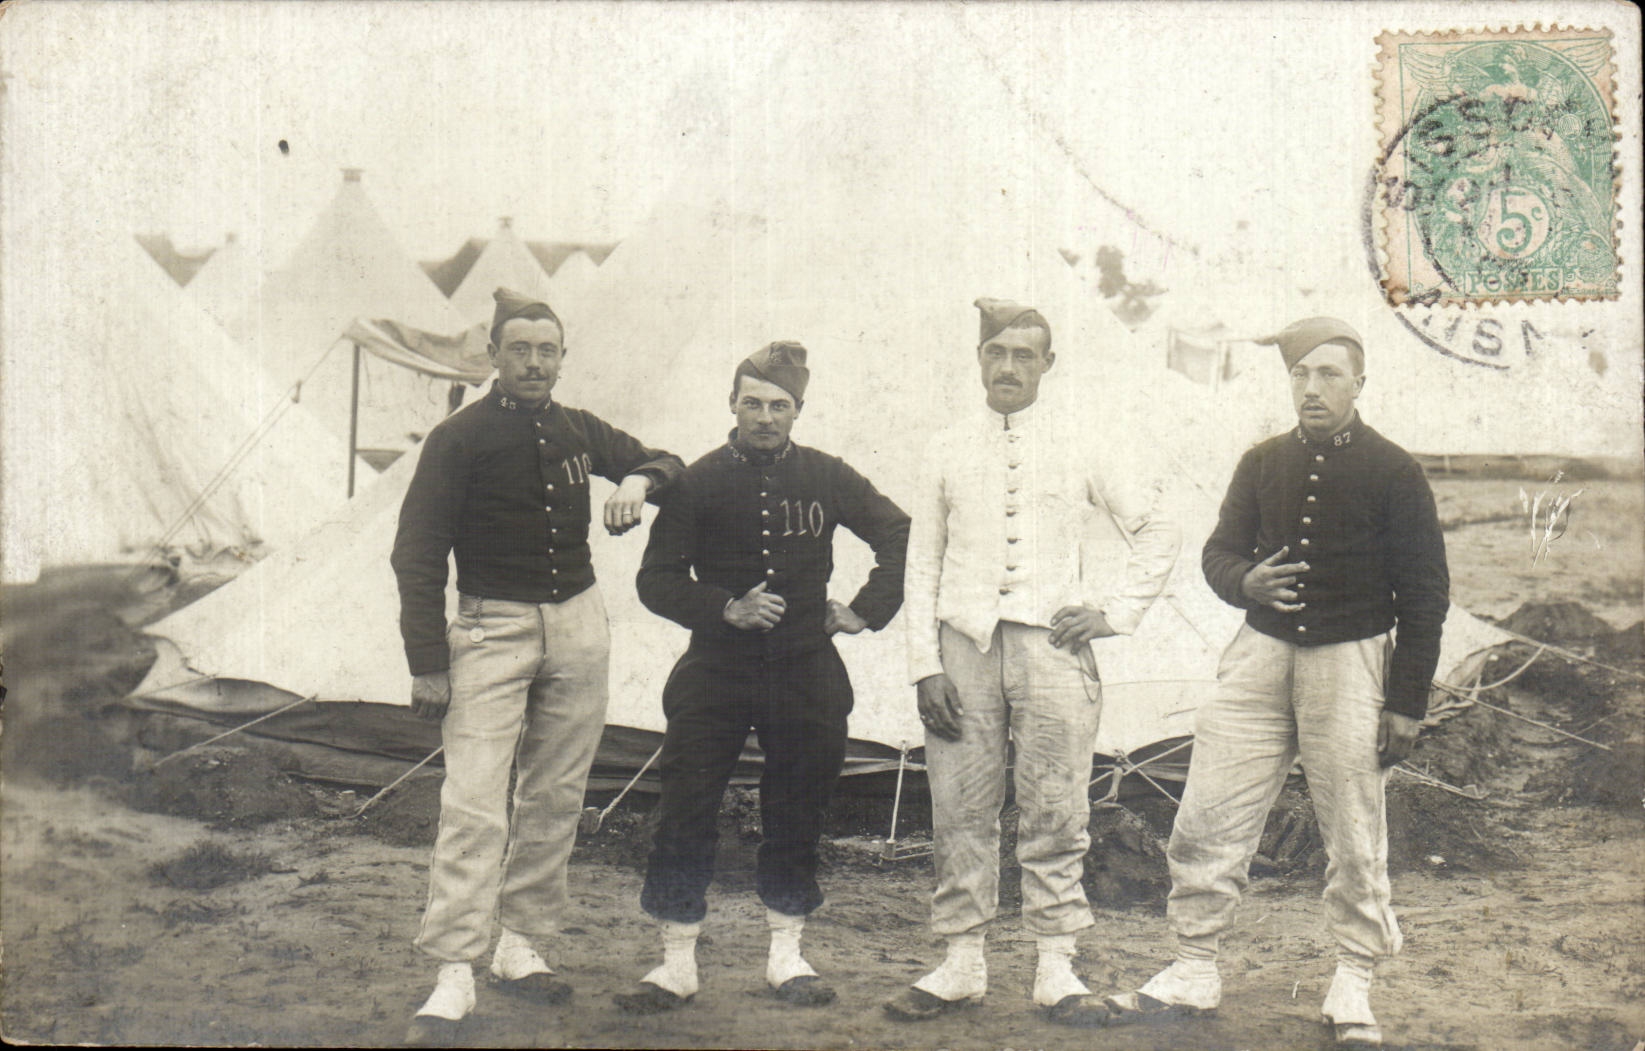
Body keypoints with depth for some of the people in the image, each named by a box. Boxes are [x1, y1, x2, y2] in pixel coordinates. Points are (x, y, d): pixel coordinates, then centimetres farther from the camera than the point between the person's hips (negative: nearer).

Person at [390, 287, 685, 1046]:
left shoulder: (580, 432, 8)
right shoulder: (458, 440, -6)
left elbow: (668, 463, 22)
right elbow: (418, 554, -7)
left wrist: (637, 480, -3)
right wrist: (427, 663, -12)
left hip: (578, 624, 5)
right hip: (492, 628, -5)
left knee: (556, 797, 7)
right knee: (473, 802, -13)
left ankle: (518, 946, 19)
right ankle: (453, 975, -11)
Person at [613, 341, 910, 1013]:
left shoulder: (826, 478, 4)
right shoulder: (699, 482, -1)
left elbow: (899, 536, 14)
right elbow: (657, 579, 0)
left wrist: (866, 611, 6)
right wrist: (725, 608, -13)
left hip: (804, 673, 2)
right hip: (716, 673, -1)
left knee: (796, 814, 8)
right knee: (685, 811, -4)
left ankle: (786, 956, 23)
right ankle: (677, 962, 8)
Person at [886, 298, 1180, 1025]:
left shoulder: (1081, 448, 6)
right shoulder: (948, 451, 9)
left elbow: (1158, 534, 13)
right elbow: (922, 564, 8)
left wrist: (1114, 613, 3)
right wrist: (926, 665, 0)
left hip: (1050, 642, -1)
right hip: (966, 642, 1)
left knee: (1055, 813, 0)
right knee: (960, 810, 4)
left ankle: (1057, 968, 9)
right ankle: (962, 963, 15)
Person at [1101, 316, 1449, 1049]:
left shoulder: (1393, 474, -2)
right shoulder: (1262, 464, 8)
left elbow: (1425, 592, 0)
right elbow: (1220, 552, 15)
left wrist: (1406, 701, -5)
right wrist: (1245, 582, -10)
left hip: (1349, 661, -3)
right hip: (1262, 654, 3)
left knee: (1354, 838, 1)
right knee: (1205, 819, 0)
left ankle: (1352, 987, 17)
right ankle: (1194, 972, 12)